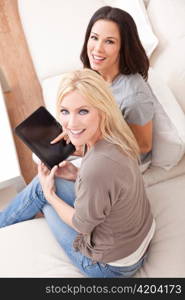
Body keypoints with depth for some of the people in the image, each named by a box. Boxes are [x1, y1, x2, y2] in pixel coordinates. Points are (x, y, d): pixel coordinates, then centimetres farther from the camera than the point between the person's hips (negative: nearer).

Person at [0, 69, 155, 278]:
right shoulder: (114, 137, -13)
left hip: (112, 266, -6)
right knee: (42, 182, 10)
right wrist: (77, 175, -4)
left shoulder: (97, 169, -39)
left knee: (41, 190, 5)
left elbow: (81, 225, -19)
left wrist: (50, 195, -5)